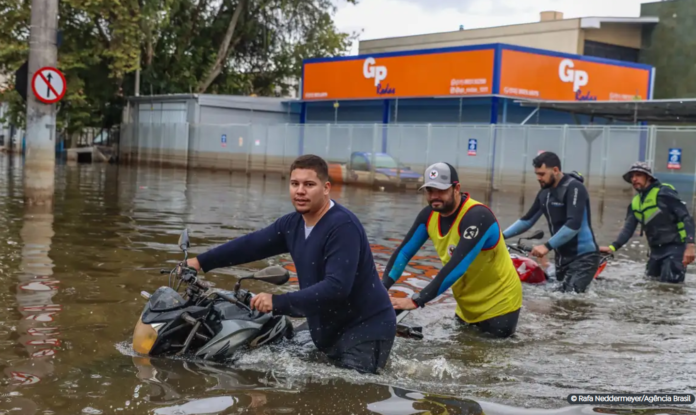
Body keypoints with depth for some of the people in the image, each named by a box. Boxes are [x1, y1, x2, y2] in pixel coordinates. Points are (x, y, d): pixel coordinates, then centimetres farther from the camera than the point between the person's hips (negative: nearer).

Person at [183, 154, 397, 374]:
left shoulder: (343, 226, -23)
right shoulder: (292, 224, 4)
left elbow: (336, 287, -31)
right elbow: (251, 244, 14)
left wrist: (278, 302, -30)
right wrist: (201, 262, 13)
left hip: (366, 329, -8)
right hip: (330, 329, 9)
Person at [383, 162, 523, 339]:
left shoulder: (477, 216, -31)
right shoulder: (430, 214, -8)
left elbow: (457, 266, -39)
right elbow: (404, 251, -6)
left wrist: (416, 301, -42)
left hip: (498, 300, -7)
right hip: (467, 302, 7)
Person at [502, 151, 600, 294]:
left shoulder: (574, 188, -14)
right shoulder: (545, 193, 11)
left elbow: (573, 225, -25)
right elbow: (528, 220, 18)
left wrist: (547, 246, -29)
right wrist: (502, 235, 6)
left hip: (583, 256, -9)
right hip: (562, 256, 9)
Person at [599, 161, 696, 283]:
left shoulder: (664, 192, -12)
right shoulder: (635, 203, 11)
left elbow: (686, 218, -15)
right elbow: (628, 228, 4)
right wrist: (613, 247, -13)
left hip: (675, 247, -8)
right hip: (656, 250, 8)